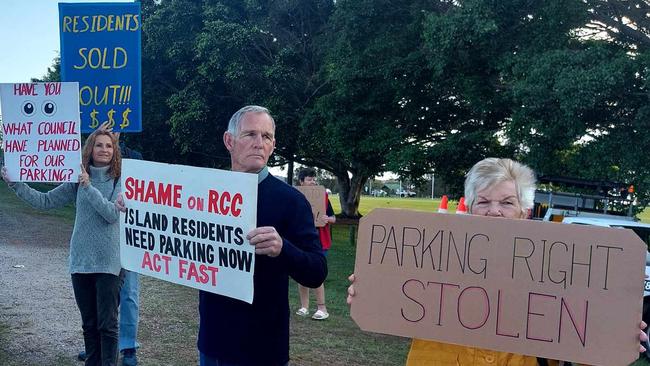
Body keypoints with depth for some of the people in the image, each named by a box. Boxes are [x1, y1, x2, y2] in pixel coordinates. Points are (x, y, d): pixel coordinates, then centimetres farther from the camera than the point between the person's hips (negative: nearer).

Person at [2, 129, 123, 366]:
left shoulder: (121, 180, -4)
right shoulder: (78, 180, 7)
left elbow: (112, 213, -16)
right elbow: (45, 201, 8)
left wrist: (88, 187, -19)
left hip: (109, 262, -4)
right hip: (81, 260, 4)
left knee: (107, 324, -2)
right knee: (89, 324, 14)